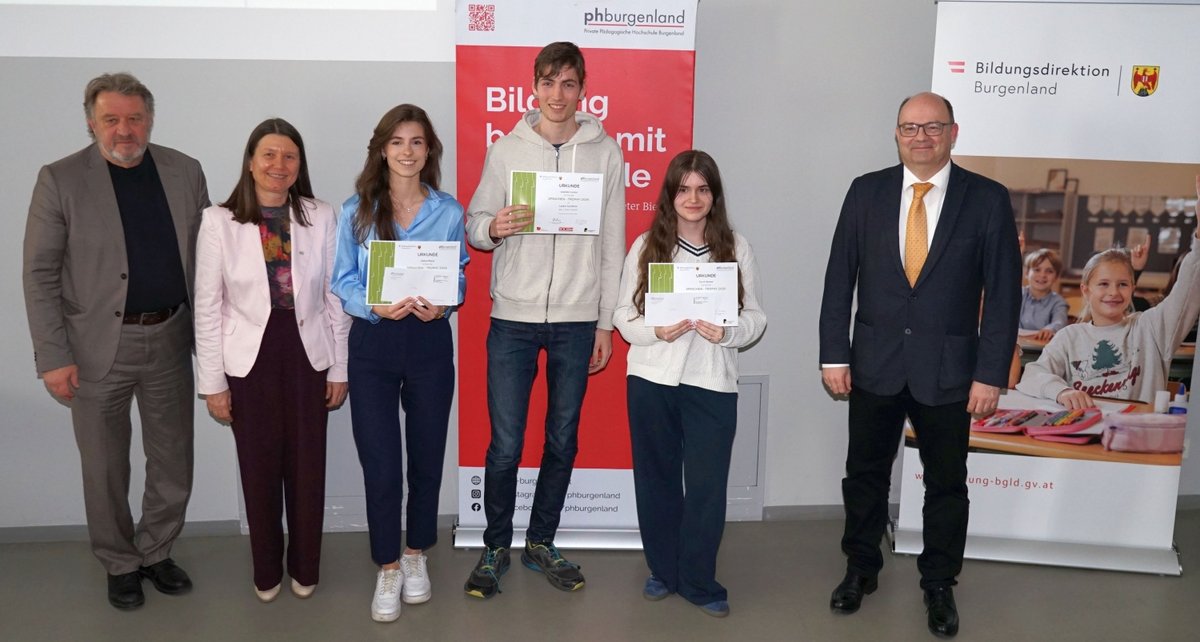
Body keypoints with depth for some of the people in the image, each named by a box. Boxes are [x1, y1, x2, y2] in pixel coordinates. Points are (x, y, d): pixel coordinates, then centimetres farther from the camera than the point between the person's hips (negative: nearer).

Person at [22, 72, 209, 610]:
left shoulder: (185, 173, 2)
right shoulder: (60, 180, -7)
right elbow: (40, 274, -6)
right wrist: (53, 358, -11)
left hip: (169, 341, 3)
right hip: (98, 347, -2)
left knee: (173, 464, 13)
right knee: (105, 469, 11)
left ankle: (156, 552, 35)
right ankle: (120, 564, 31)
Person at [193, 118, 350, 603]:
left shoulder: (320, 218, -2)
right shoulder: (219, 222, -5)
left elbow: (335, 298, 2)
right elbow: (207, 308, -2)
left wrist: (339, 367, 2)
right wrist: (212, 381, -2)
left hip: (307, 355, 1)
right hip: (250, 359, 0)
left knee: (307, 467, 9)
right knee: (259, 469, 10)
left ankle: (305, 569, 30)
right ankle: (266, 571, 31)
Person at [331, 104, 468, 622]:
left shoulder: (448, 212, 3)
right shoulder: (356, 210, 0)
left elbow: (459, 279, 7)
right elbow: (343, 282, -1)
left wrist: (442, 305, -15)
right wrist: (376, 307, -20)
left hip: (429, 342, 1)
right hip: (373, 343, -1)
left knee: (426, 454, 11)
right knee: (380, 462, 0)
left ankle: (416, 554, 32)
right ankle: (388, 568, 18)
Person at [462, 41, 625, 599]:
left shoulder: (606, 153, 4)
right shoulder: (506, 150, 3)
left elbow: (613, 245, 6)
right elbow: (474, 224, 6)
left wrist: (606, 324, 4)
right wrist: (492, 227, -18)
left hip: (577, 321, 1)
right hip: (513, 317, -1)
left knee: (563, 441, 11)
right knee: (505, 444, 1)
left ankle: (541, 543, 29)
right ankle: (496, 548, 22)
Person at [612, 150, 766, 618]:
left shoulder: (736, 247, 2)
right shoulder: (646, 245, 1)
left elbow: (756, 316, 4)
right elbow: (623, 314, 3)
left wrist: (728, 332, -16)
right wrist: (656, 331, -15)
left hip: (712, 384, 0)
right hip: (652, 381, 1)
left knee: (707, 486, 2)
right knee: (657, 479, 12)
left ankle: (699, 582, 20)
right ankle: (663, 571, 31)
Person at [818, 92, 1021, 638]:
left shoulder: (988, 199, -5)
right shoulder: (866, 191, 0)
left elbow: (1004, 292, -5)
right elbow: (839, 277, 0)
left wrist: (991, 373, -9)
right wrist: (834, 354, -4)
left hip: (948, 369, -1)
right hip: (874, 363, 2)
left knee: (946, 483, 12)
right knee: (865, 472, 14)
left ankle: (939, 583, 32)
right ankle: (861, 567, 34)